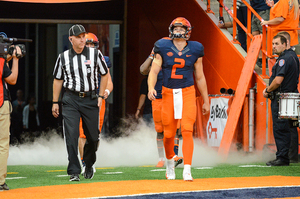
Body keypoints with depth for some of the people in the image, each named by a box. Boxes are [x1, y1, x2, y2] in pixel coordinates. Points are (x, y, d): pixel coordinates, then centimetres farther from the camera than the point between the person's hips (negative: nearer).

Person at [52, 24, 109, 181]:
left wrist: (101, 96, 4)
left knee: (93, 136, 6)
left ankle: (88, 165, 31)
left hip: (90, 99, 1)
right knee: (71, 135, -11)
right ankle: (74, 172, -8)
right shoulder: (63, 57, 3)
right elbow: (58, 79, 12)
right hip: (70, 100, -1)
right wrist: (55, 102, 9)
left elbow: (105, 74, 11)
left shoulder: (95, 54, 1)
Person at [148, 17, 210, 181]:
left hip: (187, 93, 0)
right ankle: (170, 161, 35)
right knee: (168, 134, 6)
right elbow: (154, 71, -4)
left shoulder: (194, 50, 3)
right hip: (168, 93, 0)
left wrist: (206, 101, 16)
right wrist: (151, 88, -23)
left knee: (187, 131, -14)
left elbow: (200, 77, 12)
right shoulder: (163, 48, 0)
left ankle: (187, 170, -17)